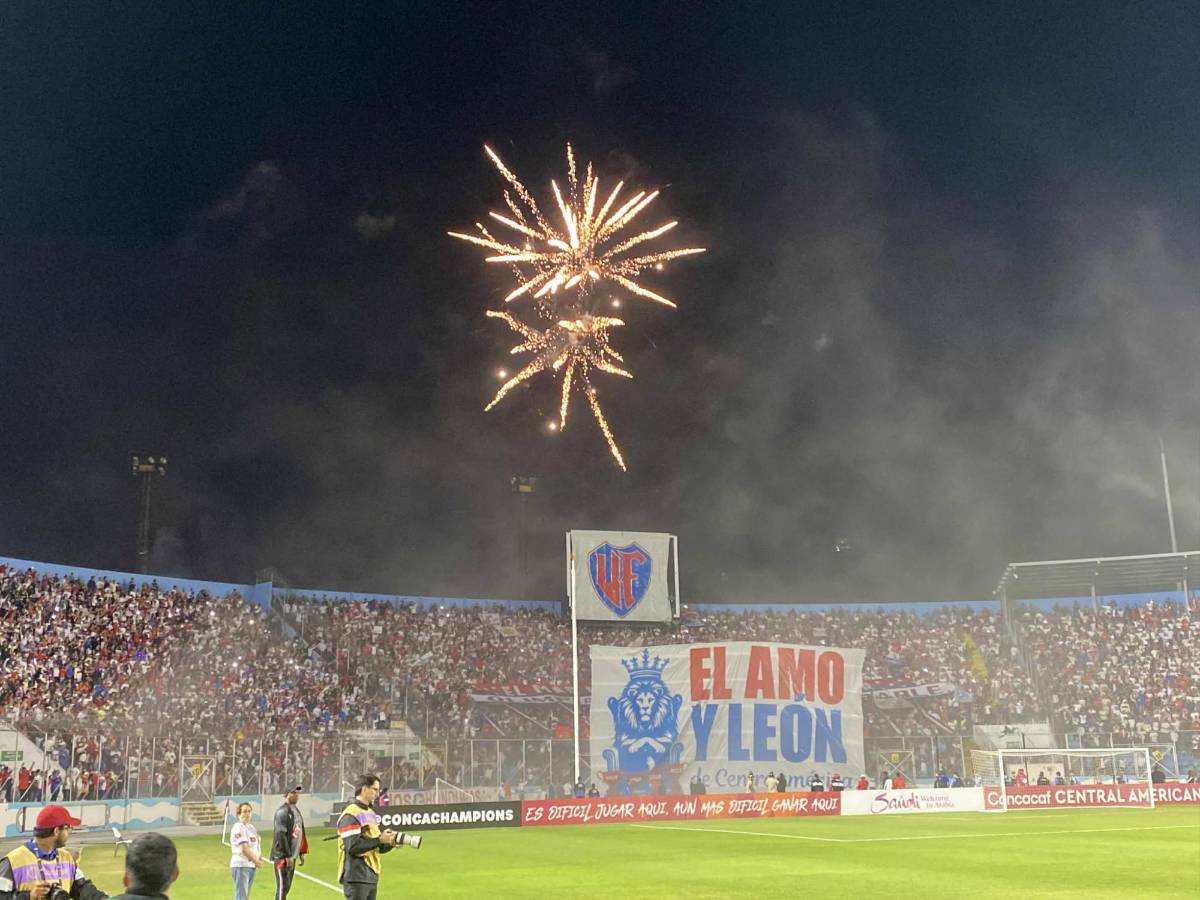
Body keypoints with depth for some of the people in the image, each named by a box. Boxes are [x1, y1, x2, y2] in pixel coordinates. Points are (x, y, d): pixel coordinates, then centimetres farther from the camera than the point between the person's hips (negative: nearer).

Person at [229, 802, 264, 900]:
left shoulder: (252, 828, 15)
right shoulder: (238, 828, -12)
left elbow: (257, 845, 18)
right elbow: (244, 848, -18)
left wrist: (259, 859, 1)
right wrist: (256, 861, -13)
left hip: (252, 865, 9)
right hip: (241, 866, -9)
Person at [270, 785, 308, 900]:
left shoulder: (296, 811, 15)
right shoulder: (282, 812, -14)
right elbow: (281, 835, -20)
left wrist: (302, 853, 16)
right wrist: (288, 856, -21)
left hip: (292, 855, 9)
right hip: (282, 856, -9)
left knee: (287, 886, 12)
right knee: (283, 886, -9)